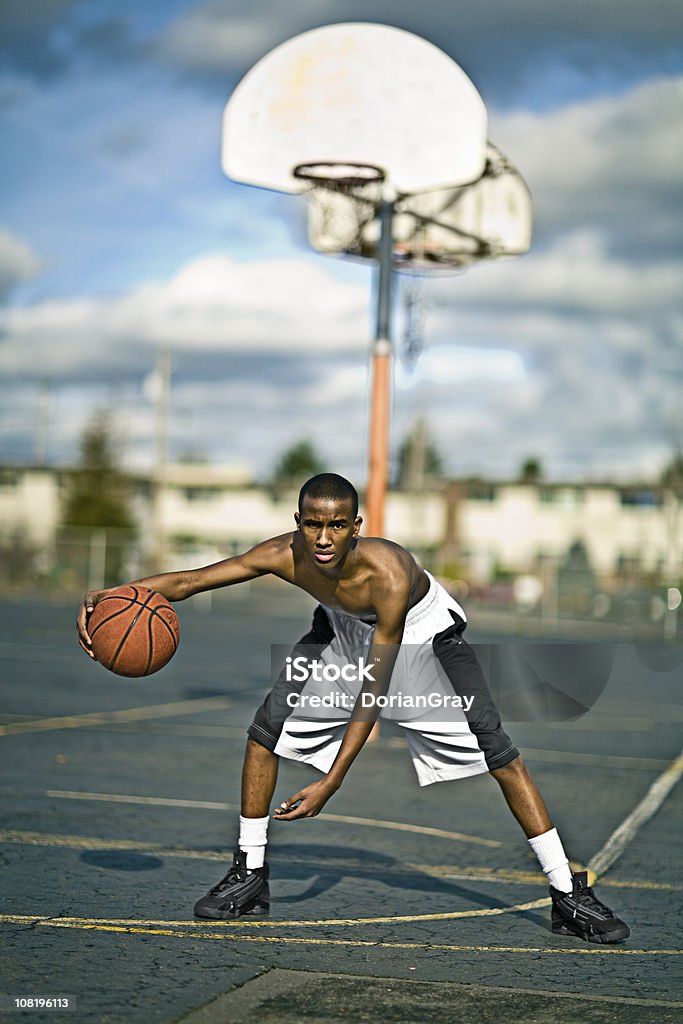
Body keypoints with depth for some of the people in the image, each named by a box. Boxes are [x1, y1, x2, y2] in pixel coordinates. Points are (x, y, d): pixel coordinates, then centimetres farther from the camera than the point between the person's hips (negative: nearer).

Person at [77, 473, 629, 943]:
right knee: (266, 731, -9)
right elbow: (186, 581, -22)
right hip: (344, 630, 4)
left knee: (498, 753, -13)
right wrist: (109, 596, -38)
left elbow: (373, 693, -37)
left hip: (422, 633, -4)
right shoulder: (286, 555, -31)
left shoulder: (388, 574, -42)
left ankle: (569, 894, -4)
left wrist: (331, 783, -38)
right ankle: (250, 875, 8)